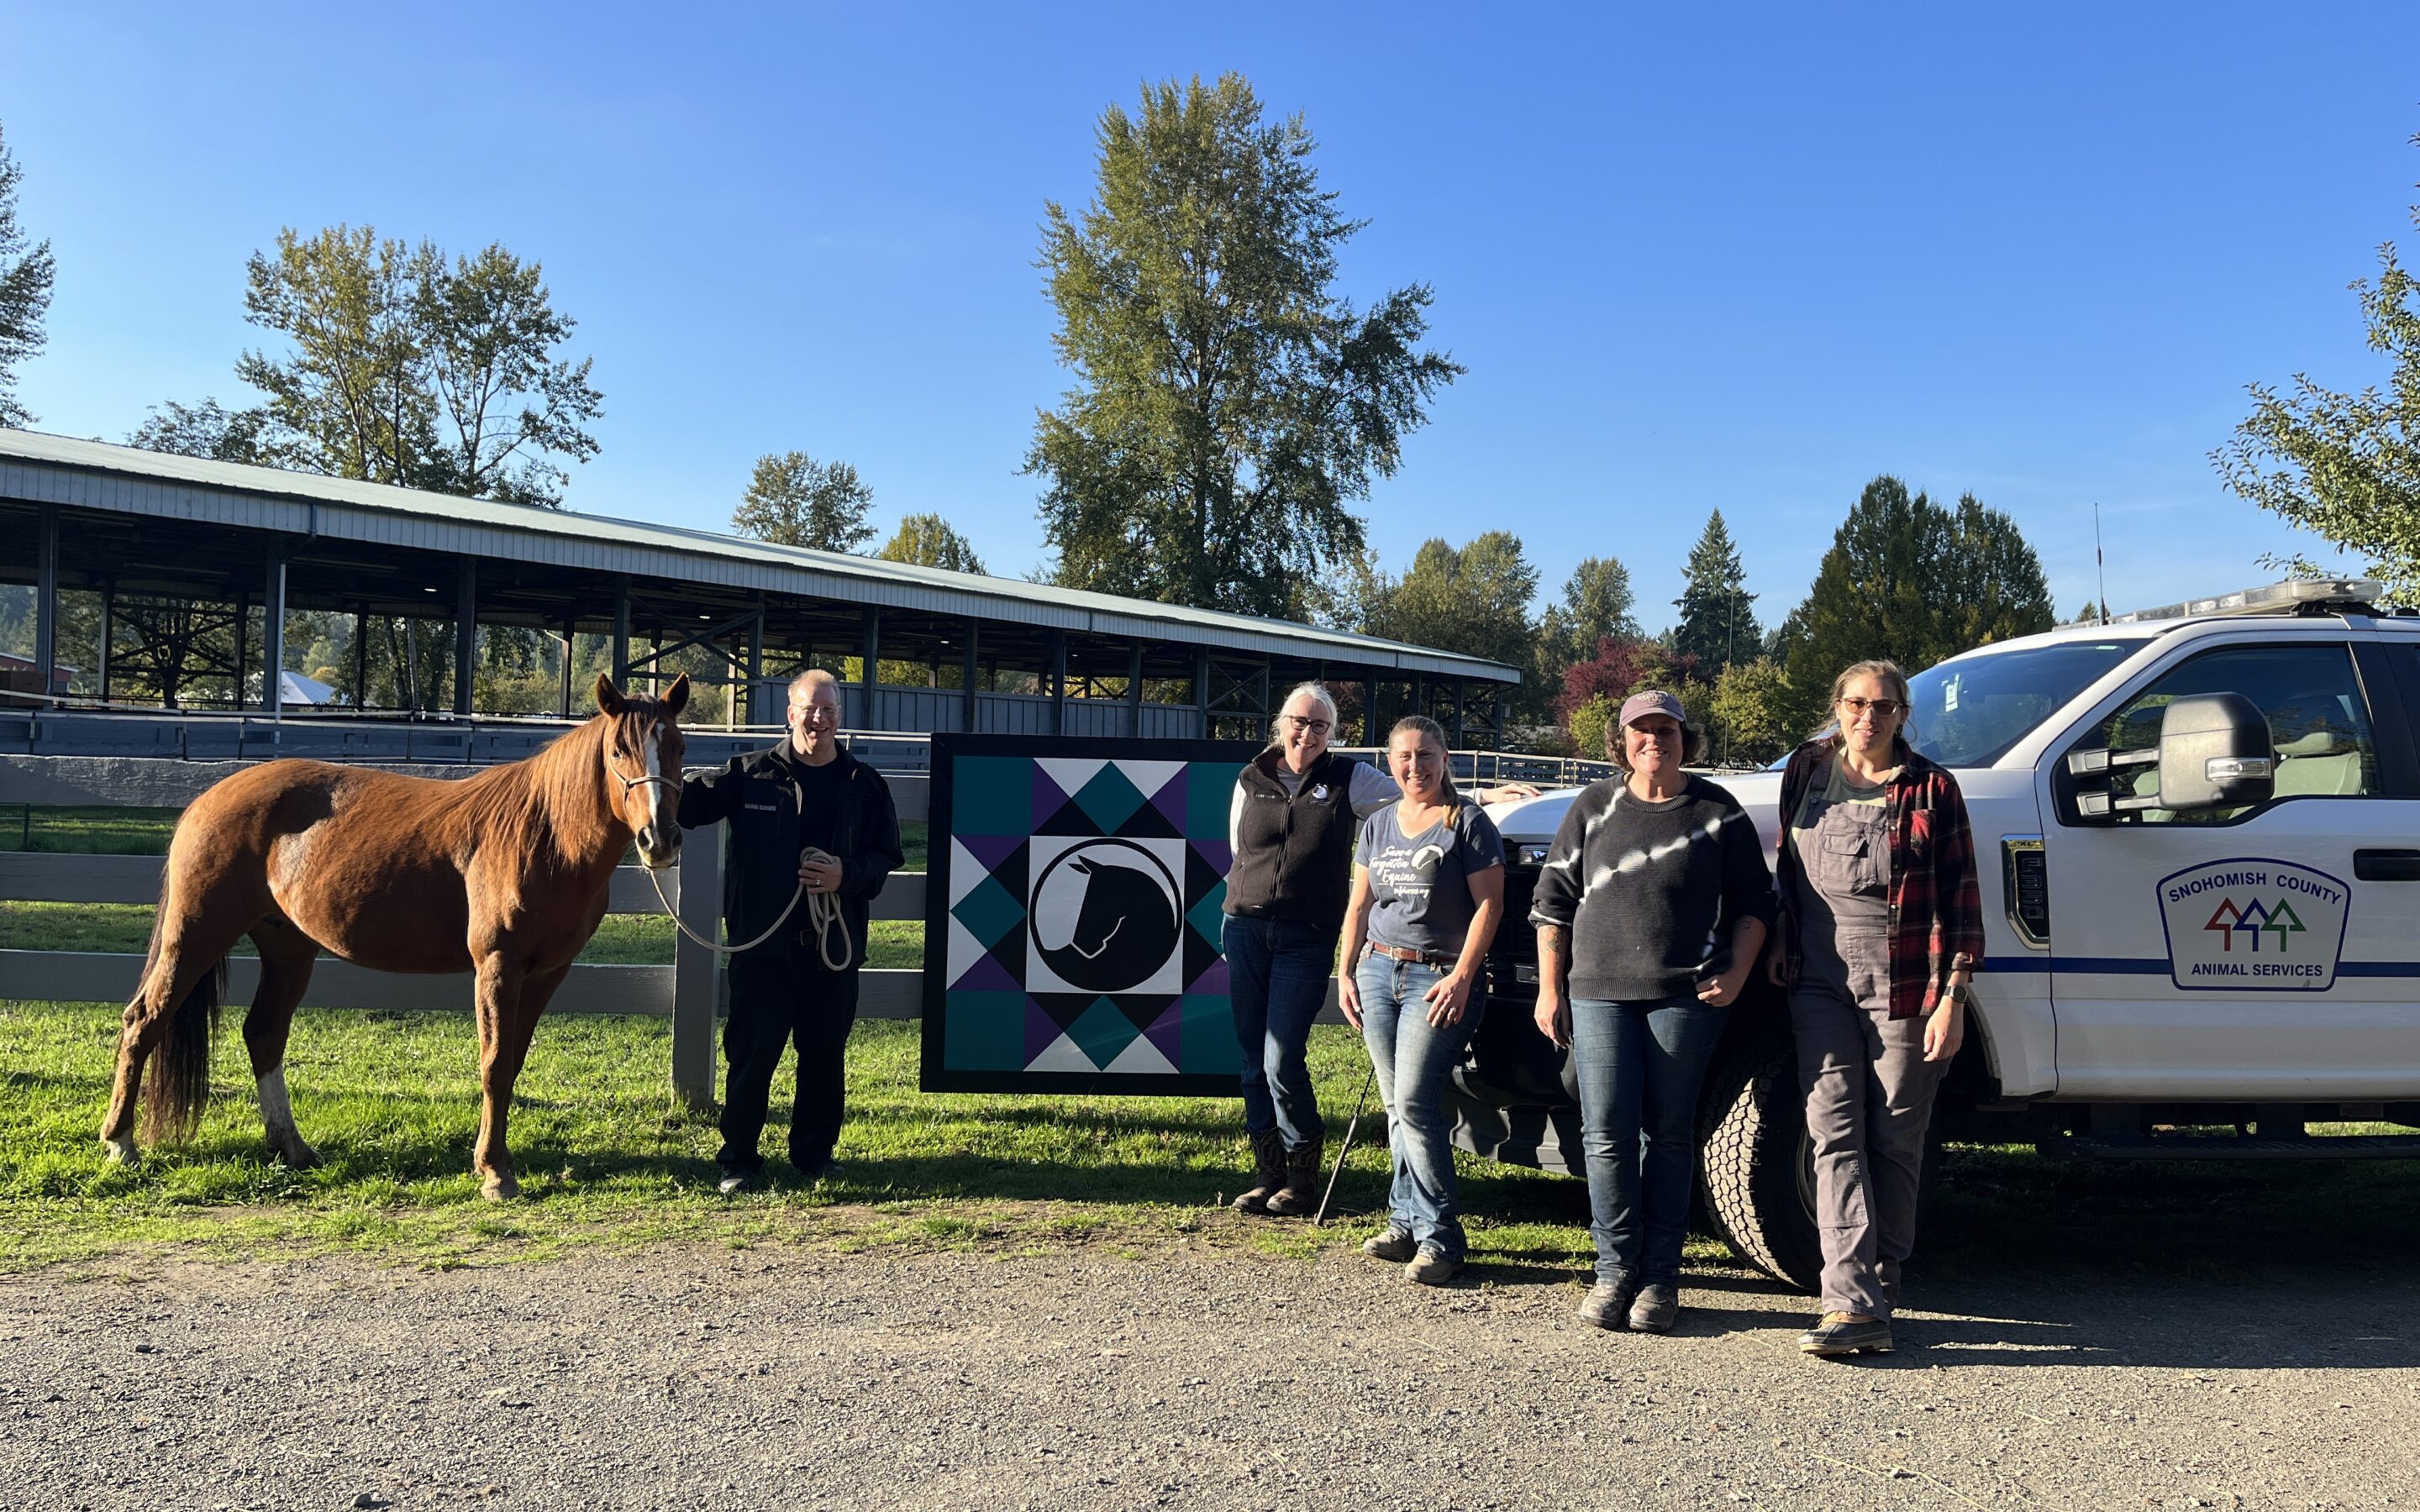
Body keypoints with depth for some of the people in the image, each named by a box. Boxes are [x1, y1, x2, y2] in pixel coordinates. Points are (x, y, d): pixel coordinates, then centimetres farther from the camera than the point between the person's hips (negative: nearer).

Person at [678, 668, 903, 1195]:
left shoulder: (865, 785, 5)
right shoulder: (750, 774, 0)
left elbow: (887, 854, 7)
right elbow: (689, 804, -1)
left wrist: (849, 874, -11)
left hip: (835, 944, 2)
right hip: (763, 941, -2)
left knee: (825, 1055, 12)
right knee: (750, 1054, 3)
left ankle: (815, 1151, 28)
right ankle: (738, 1158, 15)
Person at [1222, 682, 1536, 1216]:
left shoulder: (1350, 780, 3)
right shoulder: (1251, 780, 9)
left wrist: (1485, 796, -9)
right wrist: (1258, 899, 13)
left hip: (1307, 940, -3)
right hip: (1245, 930, 3)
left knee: (1282, 1061, -10)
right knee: (1254, 1059, 5)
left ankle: (1303, 1177, 7)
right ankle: (1267, 1174, 18)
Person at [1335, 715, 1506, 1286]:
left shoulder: (1468, 823, -3)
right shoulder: (1377, 826, 15)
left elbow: (1489, 904, -8)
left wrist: (1462, 977, -16)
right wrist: (1346, 972, 11)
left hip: (1440, 976, -6)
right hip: (1378, 970, 6)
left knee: (1414, 1102, -14)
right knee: (1396, 1107, 7)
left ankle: (1439, 1236, -6)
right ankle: (1406, 1223, 15)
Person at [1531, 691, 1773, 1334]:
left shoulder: (1718, 813, 5)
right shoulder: (1593, 808, 10)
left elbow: (1753, 902, 9)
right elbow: (1553, 900, 11)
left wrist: (1736, 974, -4)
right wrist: (1549, 988, 6)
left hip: (1686, 996, -1)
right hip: (1598, 991, 2)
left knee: (1668, 1134, 3)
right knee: (1606, 1132, -3)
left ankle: (1661, 1277, 12)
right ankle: (1615, 1269, 10)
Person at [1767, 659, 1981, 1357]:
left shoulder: (1930, 789, 0)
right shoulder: (1806, 770, 8)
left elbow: (1960, 897, -2)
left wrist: (1952, 996, -8)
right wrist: (1781, 948, 14)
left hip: (1904, 989, -2)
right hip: (1821, 985, 2)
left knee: (1895, 1144, 4)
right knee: (1836, 1138, -7)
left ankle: (1878, 1291, 15)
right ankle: (1852, 1302, -11)